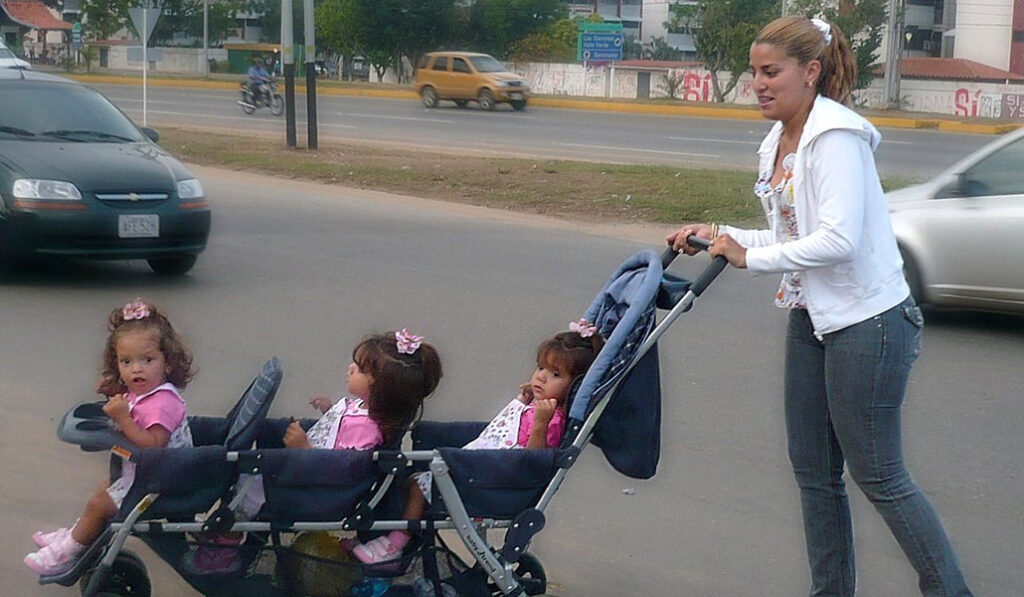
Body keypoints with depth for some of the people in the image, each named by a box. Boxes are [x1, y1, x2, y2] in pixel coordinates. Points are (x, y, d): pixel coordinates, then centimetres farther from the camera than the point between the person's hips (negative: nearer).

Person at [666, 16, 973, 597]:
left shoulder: (836, 137, -18)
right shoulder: (779, 144, 10)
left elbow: (837, 239, -28)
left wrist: (751, 257, -20)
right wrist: (720, 235, 3)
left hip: (867, 320, -9)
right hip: (812, 317, 9)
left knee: (878, 474, -2)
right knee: (813, 469, 13)